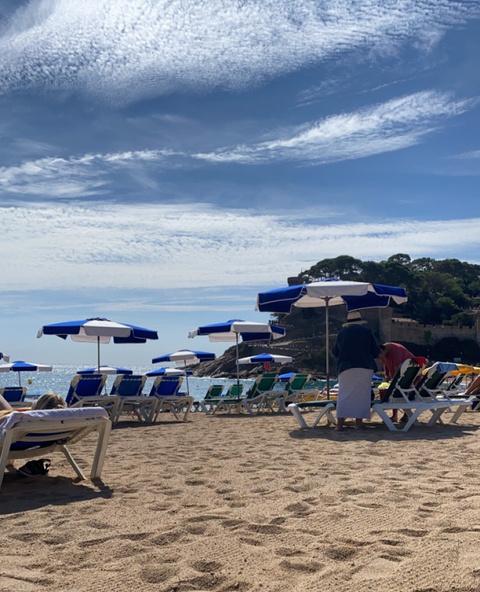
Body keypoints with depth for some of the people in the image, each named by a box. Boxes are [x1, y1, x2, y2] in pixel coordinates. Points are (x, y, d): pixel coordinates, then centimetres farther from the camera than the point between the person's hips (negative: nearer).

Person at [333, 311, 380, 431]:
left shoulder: (342, 333, 9)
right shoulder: (366, 331, 4)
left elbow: (335, 352, 16)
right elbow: (376, 351, 4)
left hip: (345, 367, 1)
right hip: (364, 367, -1)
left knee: (344, 394, -2)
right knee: (361, 394, 5)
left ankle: (340, 422, -11)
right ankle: (359, 421, 3)